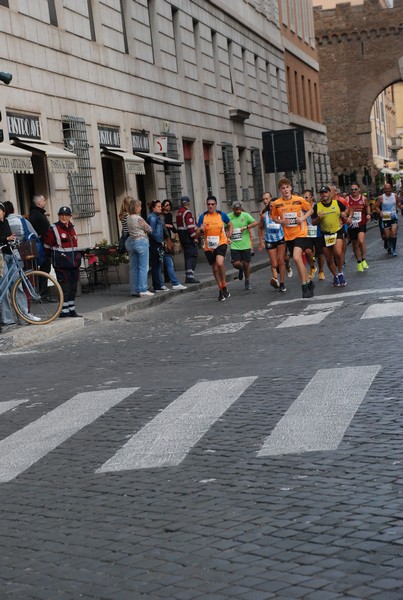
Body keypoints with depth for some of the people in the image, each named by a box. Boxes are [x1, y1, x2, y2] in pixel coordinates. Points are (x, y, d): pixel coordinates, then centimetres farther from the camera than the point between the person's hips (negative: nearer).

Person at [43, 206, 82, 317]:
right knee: (64, 287, -9)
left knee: (73, 287, 11)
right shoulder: (53, 229, -7)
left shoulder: (72, 229, 15)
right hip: (61, 264, -7)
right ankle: (64, 310, -5)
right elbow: (47, 247, -4)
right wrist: (55, 257, 3)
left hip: (73, 262, 7)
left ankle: (71, 310, 19)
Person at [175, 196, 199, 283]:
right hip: (189, 237, -9)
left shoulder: (178, 213, 15)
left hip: (182, 236, 9)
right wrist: (194, 237, -18)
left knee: (187, 256, 14)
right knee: (192, 256, -8)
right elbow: (190, 226, -21)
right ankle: (190, 276, -14)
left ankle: (188, 277, 15)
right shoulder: (187, 213, -15)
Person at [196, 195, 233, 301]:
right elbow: (197, 234, 2)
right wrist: (201, 230, -20)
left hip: (221, 243, -2)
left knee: (220, 263, -26)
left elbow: (230, 225, 18)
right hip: (209, 247, 2)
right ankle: (221, 290, 26)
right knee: (215, 269, 10)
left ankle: (224, 286, -8)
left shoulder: (222, 215, 0)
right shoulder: (203, 216, -1)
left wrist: (229, 237, 6)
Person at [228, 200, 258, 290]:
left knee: (246, 263, 4)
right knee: (236, 264, -10)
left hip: (245, 245, 0)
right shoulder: (228, 217, 2)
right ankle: (240, 269, 28)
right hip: (234, 245, 0)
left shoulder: (245, 215, -2)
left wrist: (246, 227, -25)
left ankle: (247, 282, 22)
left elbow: (256, 223, -13)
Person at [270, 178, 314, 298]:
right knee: (298, 260, 12)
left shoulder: (299, 200, -6)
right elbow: (274, 217, 13)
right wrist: (281, 221, -7)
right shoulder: (277, 204, -1)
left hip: (301, 233, -4)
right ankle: (309, 282, 30)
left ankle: (304, 285, -13)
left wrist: (303, 218, -10)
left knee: (296, 257, -22)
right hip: (288, 236, 4)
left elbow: (310, 210, 7)